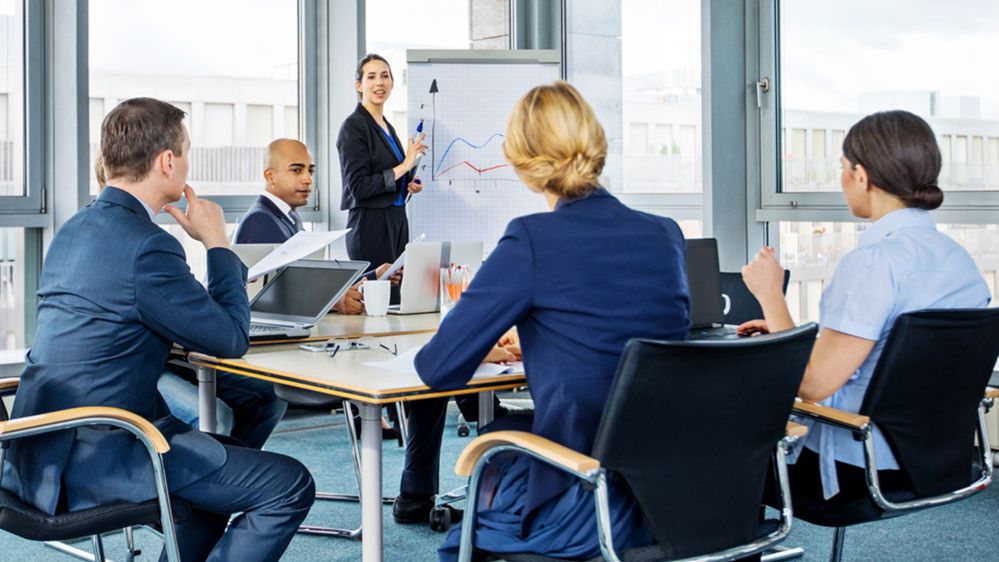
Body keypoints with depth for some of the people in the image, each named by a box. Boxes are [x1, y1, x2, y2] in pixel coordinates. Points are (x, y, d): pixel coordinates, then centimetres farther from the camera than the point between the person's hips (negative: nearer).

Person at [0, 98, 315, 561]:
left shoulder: (74, 231, 11)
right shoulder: (146, 246, -20)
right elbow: (231, 339, -11)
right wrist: (216, 241, -1)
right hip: (96, 461, -10)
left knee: (228, 460, 27)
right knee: (289, 486, -8)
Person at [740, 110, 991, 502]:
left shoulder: (875, 262, -25)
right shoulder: (959, 258, 3)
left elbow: (812, 384, -25)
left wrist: (770, 295, -13)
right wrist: (787, 332, 17)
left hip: (860, 467, -8)